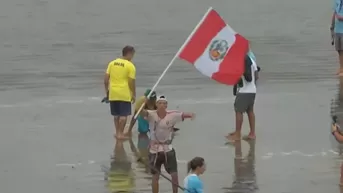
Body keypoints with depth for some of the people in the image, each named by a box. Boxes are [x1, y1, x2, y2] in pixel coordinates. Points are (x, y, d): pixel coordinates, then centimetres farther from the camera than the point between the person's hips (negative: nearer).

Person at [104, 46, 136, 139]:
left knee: (116, 114, 17)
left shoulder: (112, 63, 6)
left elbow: (106, 79, 5)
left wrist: (107, 90, 15)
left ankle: (117, 132, 22)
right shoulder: (130, 66, -8)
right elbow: (131, 82, -10)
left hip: (113, 94, 5)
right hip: (125, 94, -5)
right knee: (123, 115, 1)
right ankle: (120, 133, 0)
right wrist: (134, 94, 0)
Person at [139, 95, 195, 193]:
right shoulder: (151, 115, -12)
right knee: (155, 177, 7)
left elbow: (184, 115, -17)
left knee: (174, 175, -1)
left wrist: (191, 115, -41)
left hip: (168, 149, 1)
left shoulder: (172, 115, -8)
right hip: (154, 150, -1)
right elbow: (141, 111, -30)